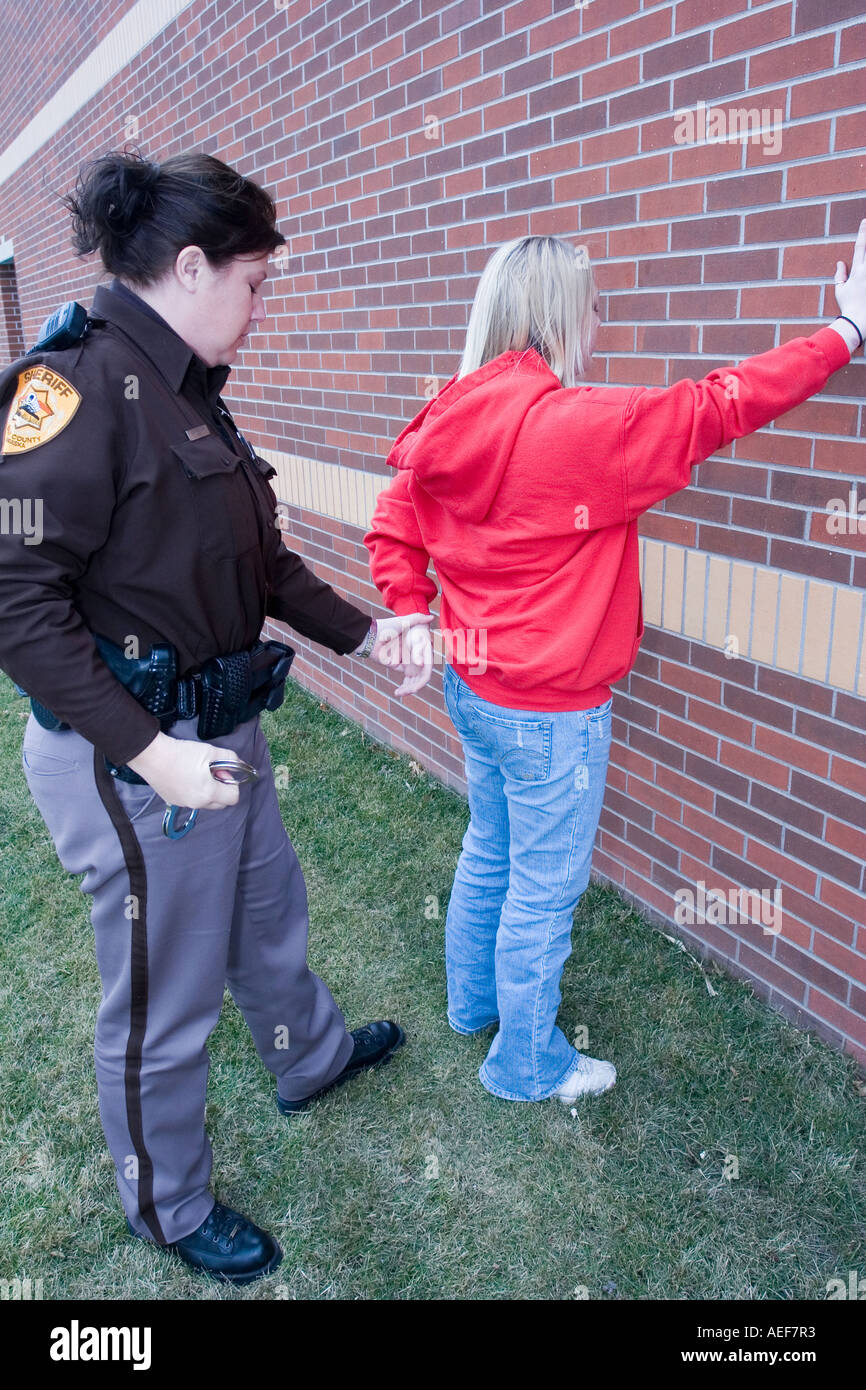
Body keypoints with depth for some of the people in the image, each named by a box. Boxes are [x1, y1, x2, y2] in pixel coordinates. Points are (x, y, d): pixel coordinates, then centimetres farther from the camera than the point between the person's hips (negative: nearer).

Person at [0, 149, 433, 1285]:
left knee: (269, 914, 29)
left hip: (224, 731, 9)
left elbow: (265, 563, 14)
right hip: (132, 754, -9)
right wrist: (148, 751, -26)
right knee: (165, 1001, 12)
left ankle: (311, 1058, 58)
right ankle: (169, 1209, 39)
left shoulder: (190, 393, 8)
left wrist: (364, 634, 6)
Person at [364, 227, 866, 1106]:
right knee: (544, 889, 9)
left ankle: (473, 1002, 47)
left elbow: (391, 528, 5)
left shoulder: (453, 423, 1)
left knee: (488, 853, 25)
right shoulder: (578, 427, -23)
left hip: (473, 685, 9)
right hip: (548, 712, -8)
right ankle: (526, 1064, 30)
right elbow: (718, 408, -17)